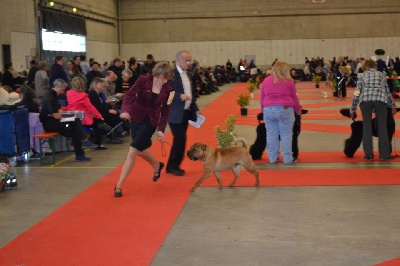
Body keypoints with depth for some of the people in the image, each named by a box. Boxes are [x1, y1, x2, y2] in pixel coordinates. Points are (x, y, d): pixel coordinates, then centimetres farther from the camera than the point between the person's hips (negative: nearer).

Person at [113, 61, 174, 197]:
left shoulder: (167, 90, -5)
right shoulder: (143, 80, -11)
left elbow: (165, 111, 1)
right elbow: (130, 95, -19)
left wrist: (161, 129, -5)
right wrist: (125, 110, -38)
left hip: (151, 122, -1)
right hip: (136, 119, 1)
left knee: (133, 151, -10)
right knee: (140, 149, 15)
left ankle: (119, 186, -4)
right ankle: (157, 165, 48)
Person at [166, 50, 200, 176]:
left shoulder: (187, 74, 13)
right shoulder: (171, 74, -14)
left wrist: (195, 109, 14)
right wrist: (180, 96, -28)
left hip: (186, 112, 8)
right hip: (176, 113, -8)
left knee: (180, 140, 12)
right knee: (180, 139, -9)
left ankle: (174, 165, 21)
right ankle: (172, 166, 5)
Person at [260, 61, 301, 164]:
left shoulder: (266, 80, 9)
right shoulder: (288, 81, 1)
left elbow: (261, 98, 13)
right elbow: (294, 98, 9)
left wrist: (263, 110, 26)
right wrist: (298, 111, 22)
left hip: (268, 110, 3)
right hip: (284, 109, -3)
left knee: (271, 135, 7)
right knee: (286, 135, 4)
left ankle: (272, 158, 11)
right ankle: (287, 158, 6)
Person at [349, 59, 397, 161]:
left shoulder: (361, 75, 23)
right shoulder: (381, 74, 28)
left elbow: (357, 93, 17)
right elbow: (387, 91, 30)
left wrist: (352, 109, 22)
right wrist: (392, 105, 42)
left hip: (365, 99, -1)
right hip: (381, 99, 1)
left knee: (367, 127, 6)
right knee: (382, 127, 5)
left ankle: (368, 154, 5)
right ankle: (384, 154, 4)